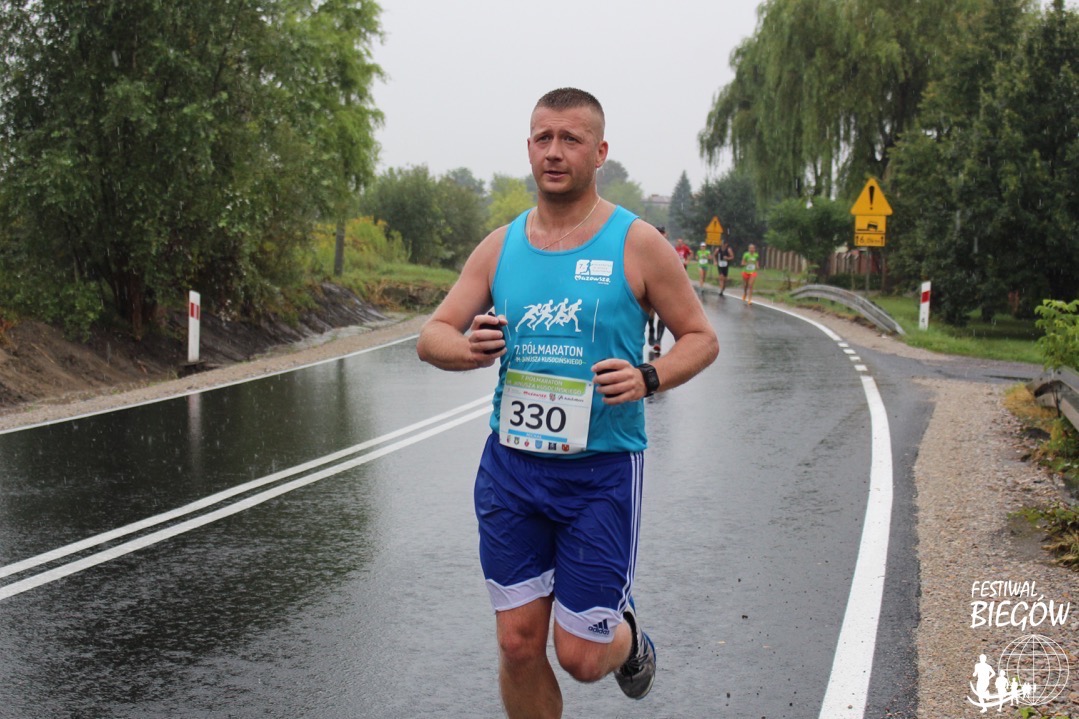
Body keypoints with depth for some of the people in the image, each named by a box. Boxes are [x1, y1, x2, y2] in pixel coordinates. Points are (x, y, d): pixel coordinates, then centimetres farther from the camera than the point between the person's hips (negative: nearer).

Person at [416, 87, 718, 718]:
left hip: (602, 469, -3)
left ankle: (629, 636, 37)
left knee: (581, 655, 1)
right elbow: (431, 336, 8)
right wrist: (470, 349, -16)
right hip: (511, 465, 3)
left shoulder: (636, 244, -4)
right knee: (519, 643, 4)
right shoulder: (500, 246, 6)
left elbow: (702, 338, 1)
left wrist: (647, 378, -19)